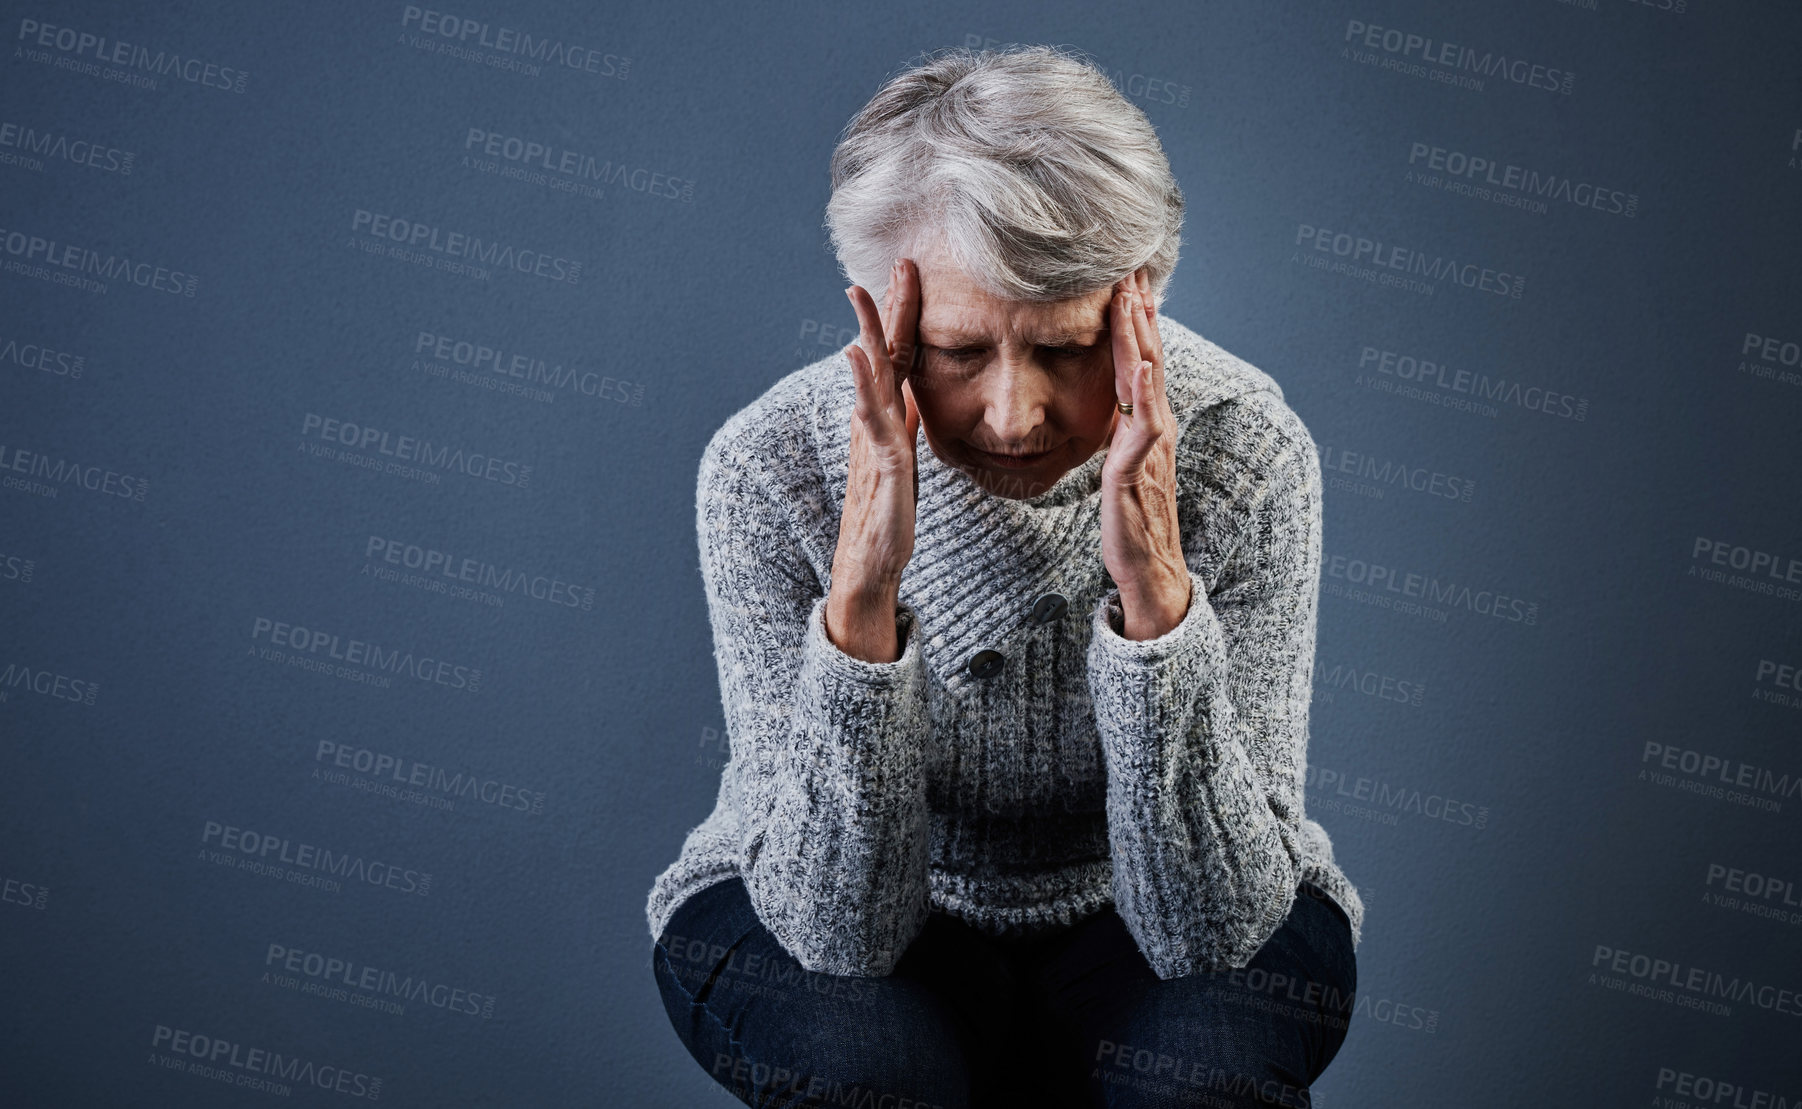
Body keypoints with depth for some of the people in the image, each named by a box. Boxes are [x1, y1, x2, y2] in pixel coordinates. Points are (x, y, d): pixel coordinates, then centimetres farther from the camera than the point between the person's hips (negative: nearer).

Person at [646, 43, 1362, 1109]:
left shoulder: (1244, 452, -24)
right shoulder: (768, 469, -24)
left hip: (1138, 915, 1)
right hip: (832, 912, 0)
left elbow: (1212, 927, -26)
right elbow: (837, 928, -26)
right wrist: (860, 591, -40)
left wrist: (1155, 589, -39)